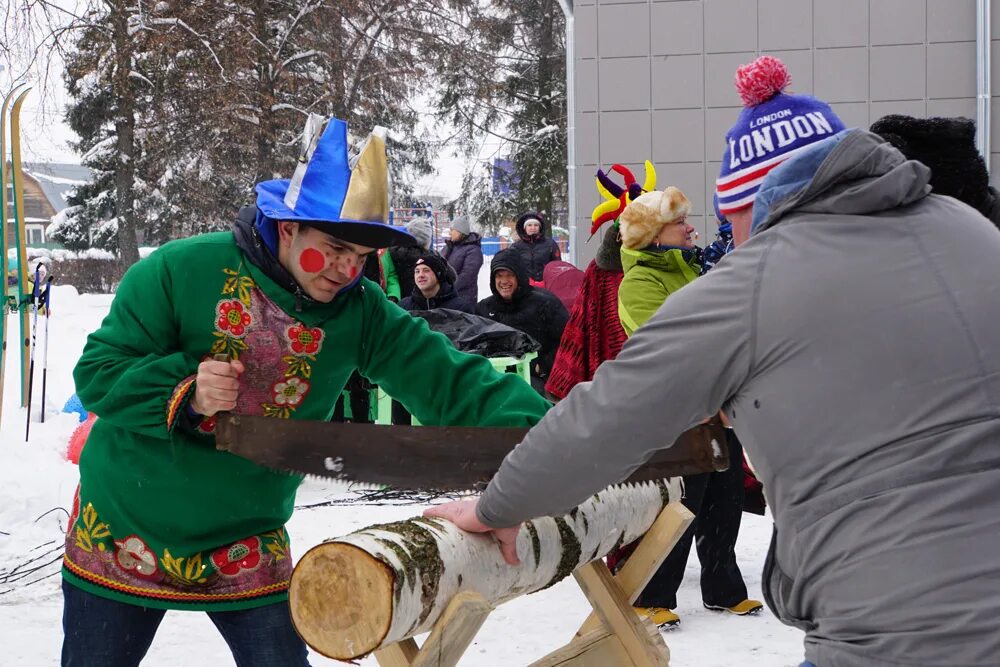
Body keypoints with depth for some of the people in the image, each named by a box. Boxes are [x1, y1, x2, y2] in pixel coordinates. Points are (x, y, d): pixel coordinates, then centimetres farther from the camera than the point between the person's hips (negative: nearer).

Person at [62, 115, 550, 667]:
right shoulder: (181, 271, -16)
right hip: (124, 529, -2)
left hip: (244, 551, 2)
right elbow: (99, 372, -13)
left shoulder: (360, 312, -7)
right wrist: (185, 393, -31)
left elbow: (447, 381, -13)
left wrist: (540, 431, -28)